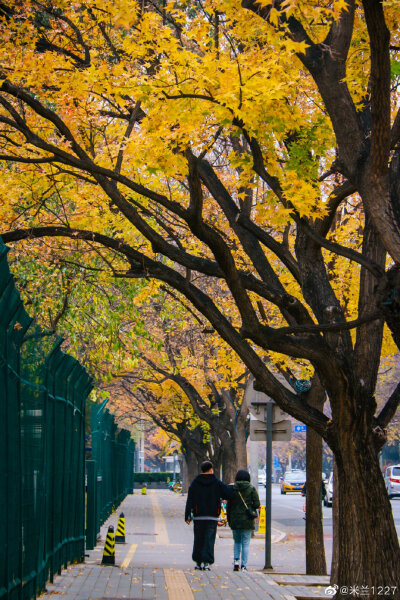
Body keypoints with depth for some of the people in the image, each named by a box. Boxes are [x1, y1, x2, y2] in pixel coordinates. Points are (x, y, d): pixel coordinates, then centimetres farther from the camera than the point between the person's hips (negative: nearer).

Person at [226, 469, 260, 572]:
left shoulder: (232, 489, 0)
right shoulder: (252, 489, -3)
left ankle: (236, 559, 1)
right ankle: (243, 565, -1)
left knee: (237, 541, 18)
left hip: (235, 520, 1)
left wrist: (229, 520, 11)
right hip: (247, 520, -1)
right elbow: (257, 504, -9)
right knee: (246, 543, 4)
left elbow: (228, 506, 2)